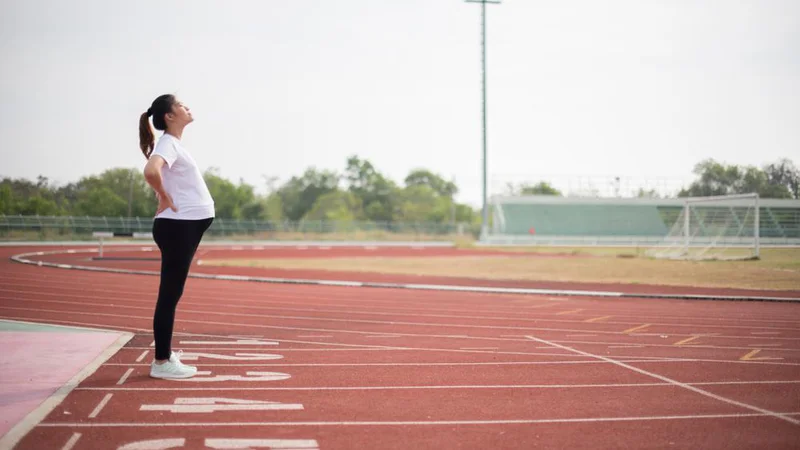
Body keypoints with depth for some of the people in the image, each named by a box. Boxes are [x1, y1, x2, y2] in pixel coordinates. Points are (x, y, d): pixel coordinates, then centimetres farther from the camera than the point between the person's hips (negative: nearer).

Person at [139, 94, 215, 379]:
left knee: (172, 293, 14)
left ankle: (165, 355, 22)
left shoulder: (175, 143, 16)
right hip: (177, 226, -10)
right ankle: (162, 362, -1)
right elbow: (151, 171, -34)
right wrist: (165, 198, -19)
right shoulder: (168, 143, -13)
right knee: (170, 294, -6)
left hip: (186, 226, 10)